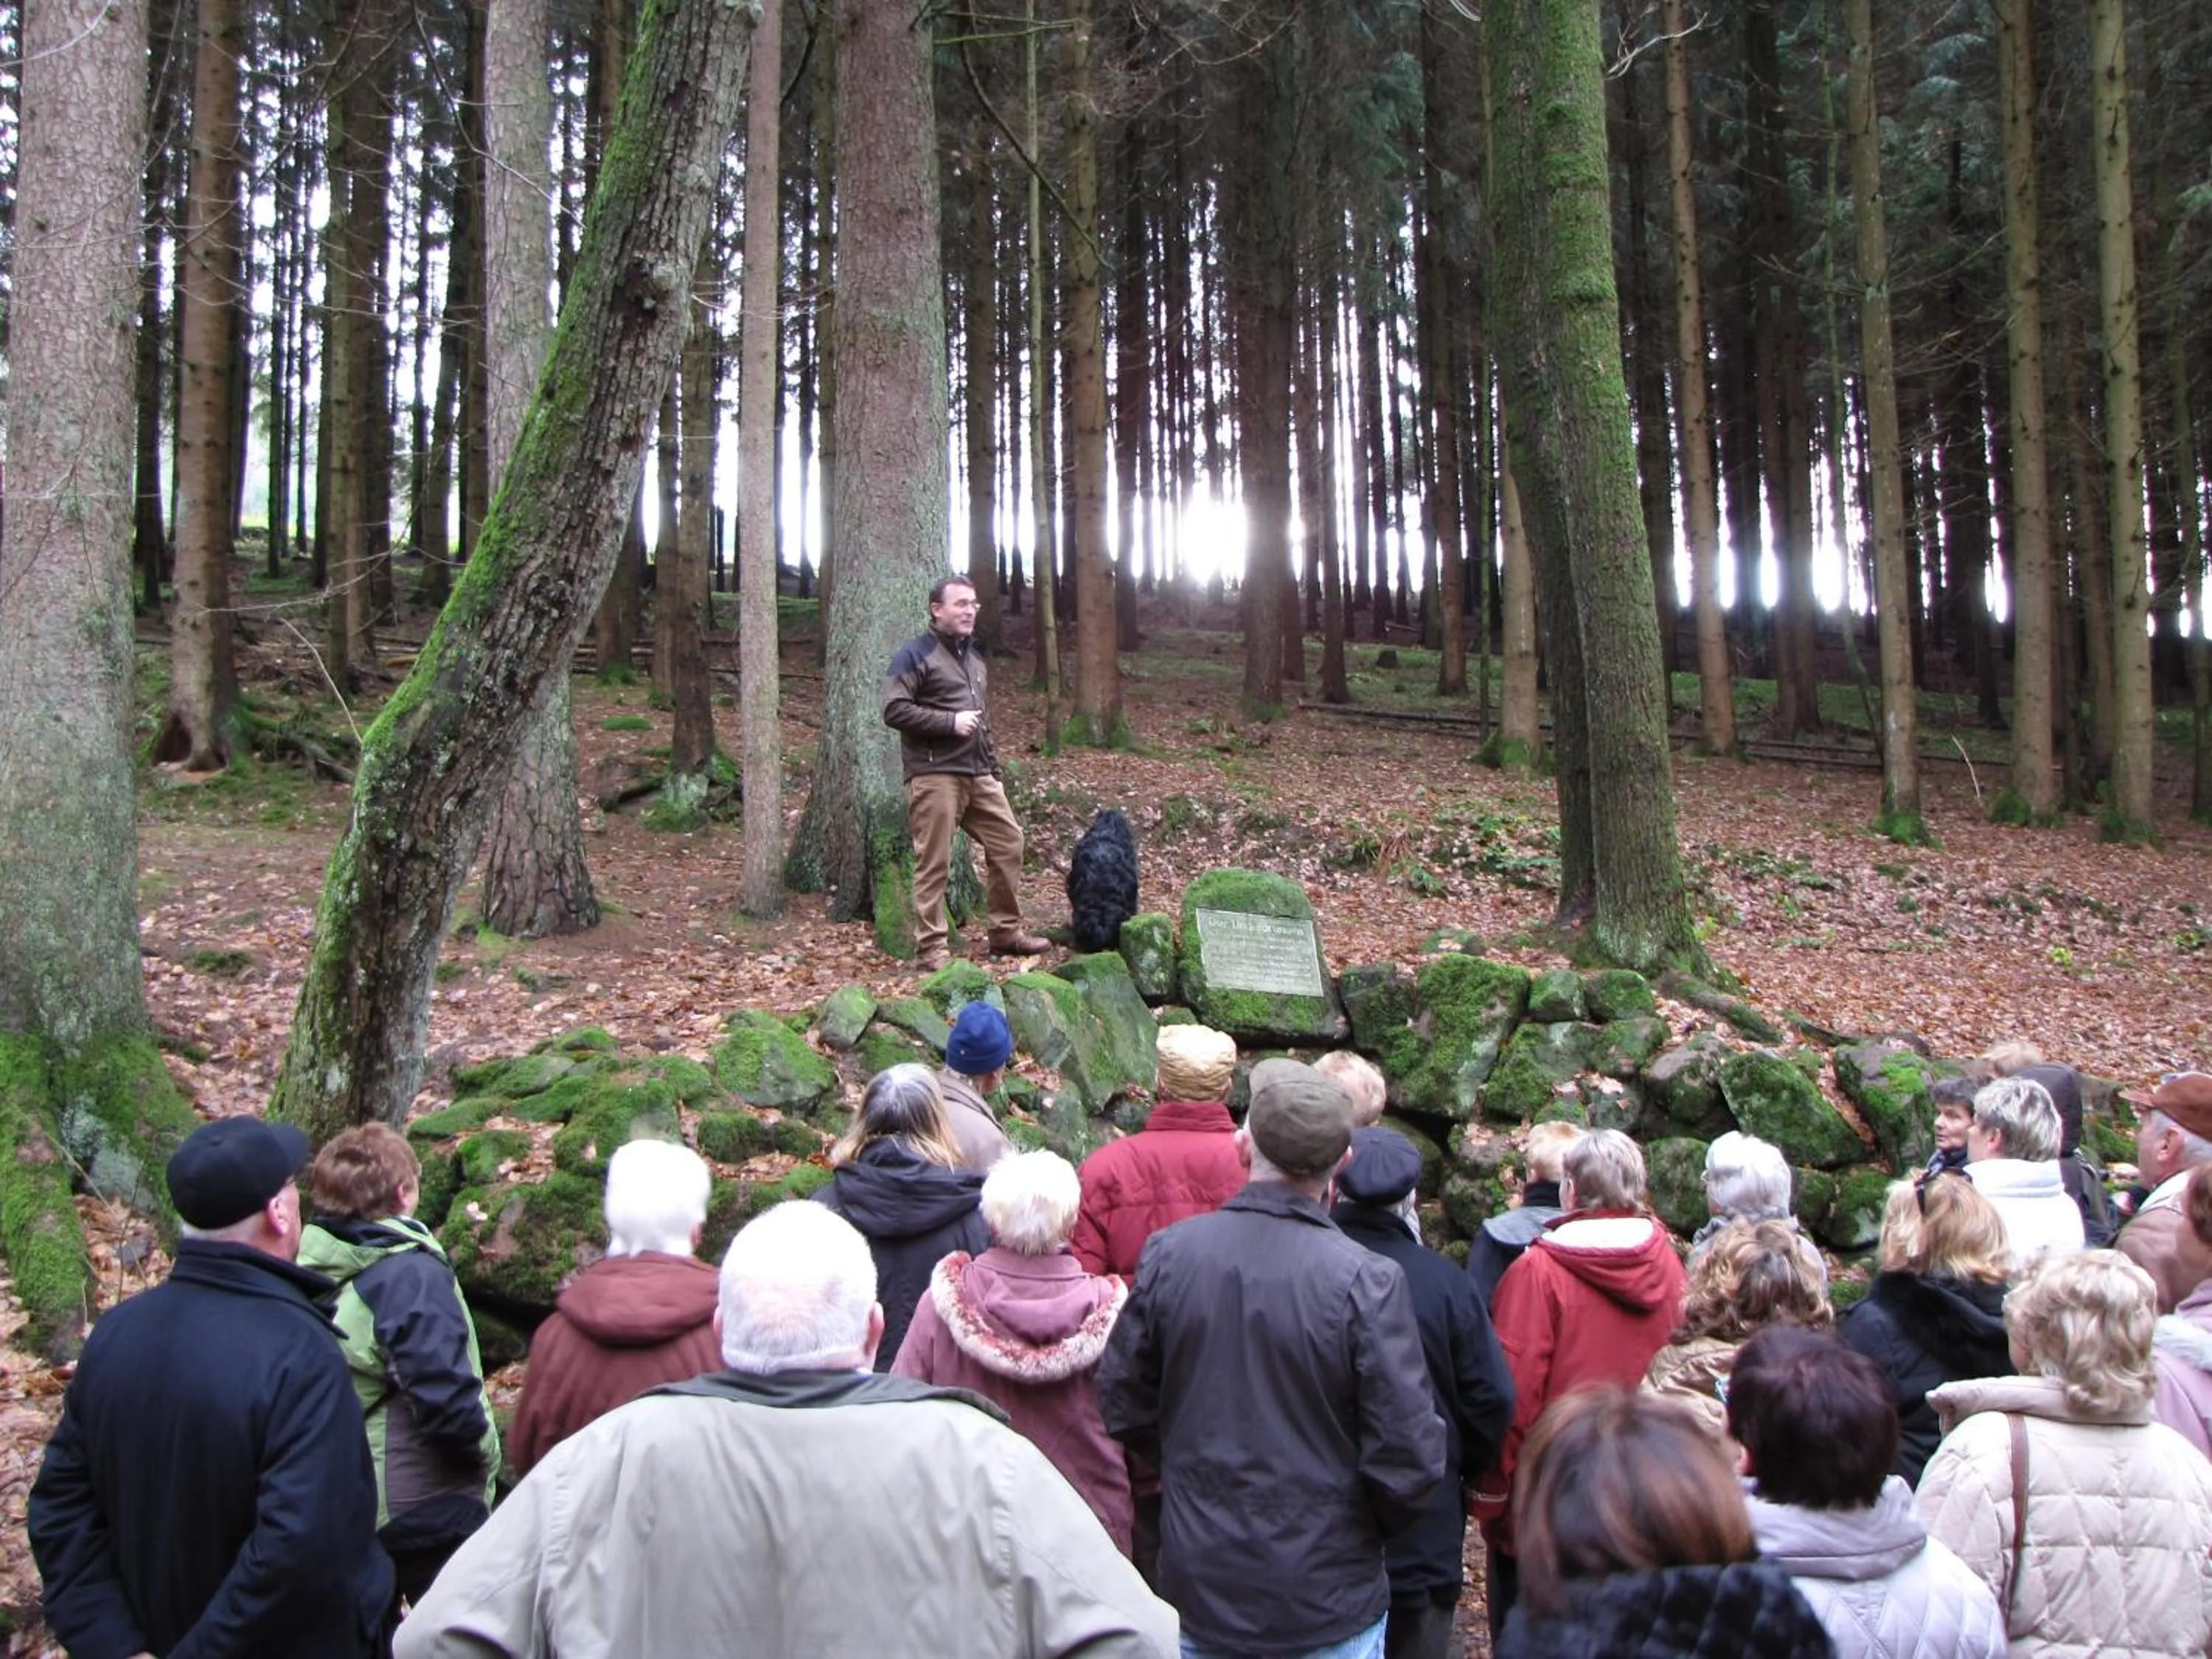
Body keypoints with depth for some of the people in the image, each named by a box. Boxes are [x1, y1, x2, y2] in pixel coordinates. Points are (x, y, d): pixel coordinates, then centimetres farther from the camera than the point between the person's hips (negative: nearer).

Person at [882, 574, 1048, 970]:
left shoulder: (973, 656, 21)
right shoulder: (915, 655, -5)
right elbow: (894, 711, -15)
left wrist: (994, 769, 21)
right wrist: (951, 721, -18)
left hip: (978, 774, 8)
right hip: (934, 776, -8)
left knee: (1008, 843, 8)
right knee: (934, 863, -5)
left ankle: (1007, 932, 20)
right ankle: (931, 949, 1)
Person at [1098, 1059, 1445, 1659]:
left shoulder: (1167, 1253, -10)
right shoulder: (1366, 1282, -20)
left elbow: (1123, 1405, 0)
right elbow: (1409, 1455, -18)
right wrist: (1365, 1529, 3)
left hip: (1198, 1593, 3)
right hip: (1327, 1607, -3)